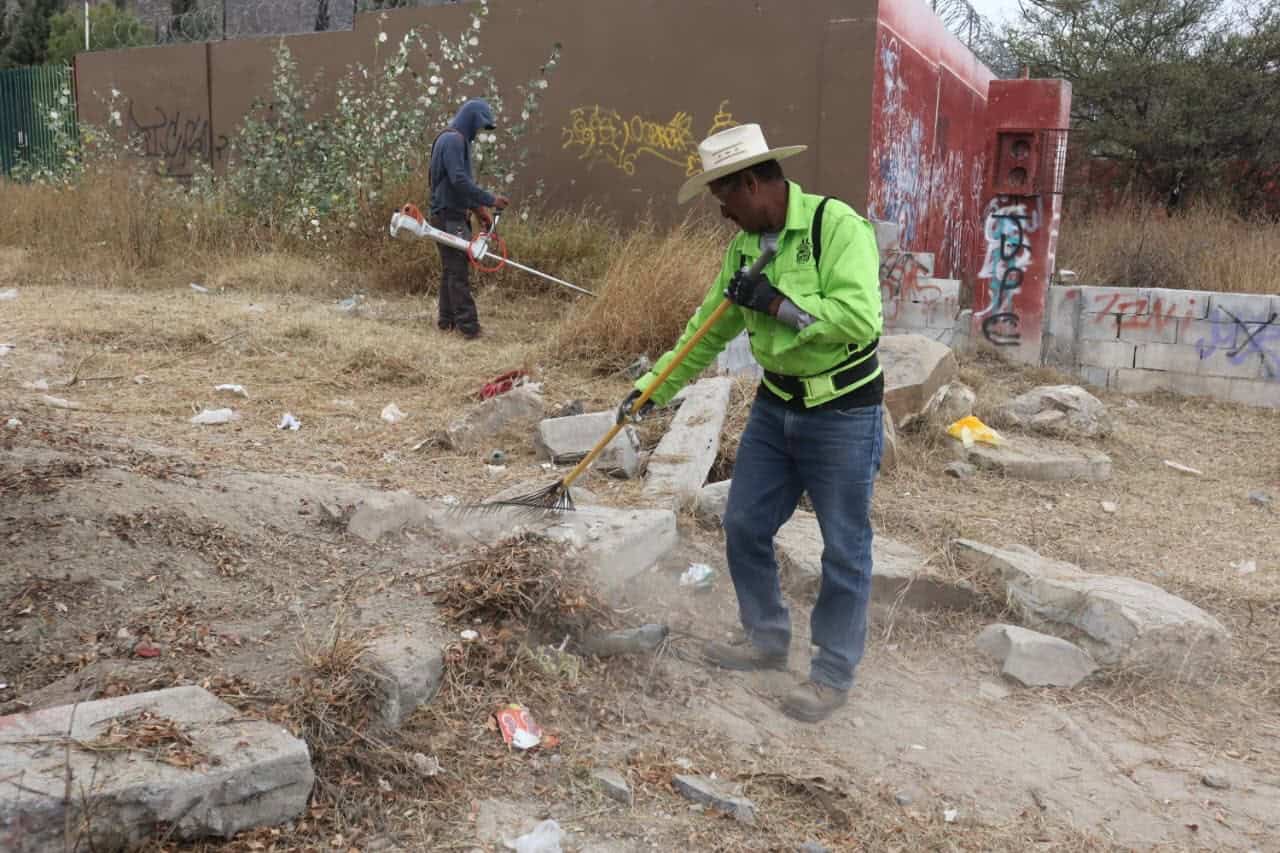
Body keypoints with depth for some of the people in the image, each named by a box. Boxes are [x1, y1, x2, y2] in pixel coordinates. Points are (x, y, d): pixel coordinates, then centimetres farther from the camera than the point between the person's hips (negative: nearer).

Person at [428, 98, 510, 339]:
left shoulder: (457, 140, 18)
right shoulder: (452, 140, -14)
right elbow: (459, 180, -23)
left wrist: (477, 207, 17)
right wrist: (490, 200, -17)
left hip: (452, 214, 10)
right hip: (449, 216, -10)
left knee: (451, 269, 13)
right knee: (458, 270, -10)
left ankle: (447, 320, 19)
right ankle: (468, 325, -10)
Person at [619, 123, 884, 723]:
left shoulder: (837, 225, -17)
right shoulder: (745, 245, 5)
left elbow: (860, 316, -29)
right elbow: (710, 329, 13)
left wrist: (778, 302, -22)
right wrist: (654, 387, 14)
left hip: (842, 414, -7)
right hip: (775, 405, 8)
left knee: (843, 548, 5)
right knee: (744, 526, 13)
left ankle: (833, 674, 20)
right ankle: (766, 640, 33)